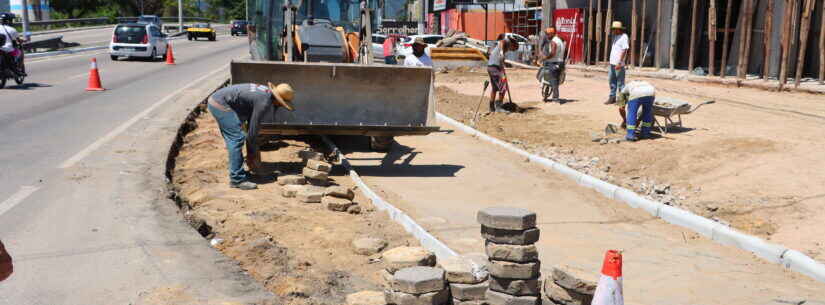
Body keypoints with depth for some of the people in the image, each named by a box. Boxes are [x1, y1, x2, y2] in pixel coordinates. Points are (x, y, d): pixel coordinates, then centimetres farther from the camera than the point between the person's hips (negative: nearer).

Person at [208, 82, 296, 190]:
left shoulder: (265, 91, 12)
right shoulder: (264, 102, -17)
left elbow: (251, 121, 21)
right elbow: (253, 128, -12)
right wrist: (252, 153, 0)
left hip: (215, 99, 11)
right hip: (221, 104, -11)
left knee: (232, 139, 18)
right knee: (236, 139, -11)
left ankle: (236, 171, 27)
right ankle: (237, 179, -9)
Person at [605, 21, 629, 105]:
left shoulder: (623, 37, -10)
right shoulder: (615, 36, 16)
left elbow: (624, 51, -16)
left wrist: (619, 63, -21)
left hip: (619, 64, -9)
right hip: (612, 63, 9)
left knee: (620, 82, -3)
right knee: (612, 80, 13)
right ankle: (612, 97, 21)